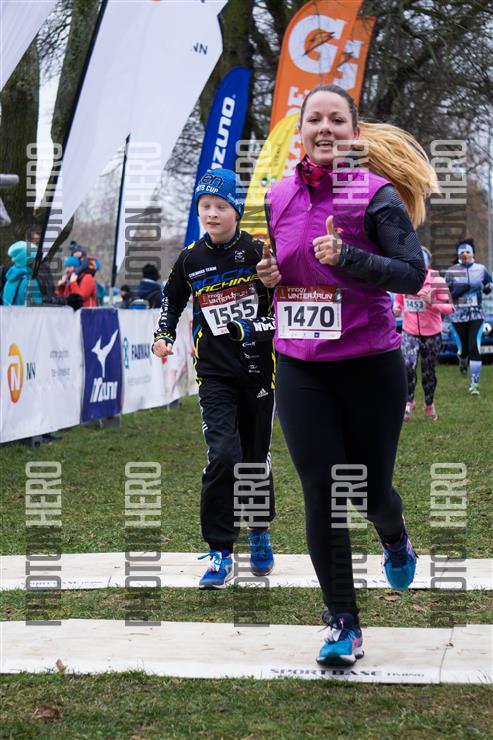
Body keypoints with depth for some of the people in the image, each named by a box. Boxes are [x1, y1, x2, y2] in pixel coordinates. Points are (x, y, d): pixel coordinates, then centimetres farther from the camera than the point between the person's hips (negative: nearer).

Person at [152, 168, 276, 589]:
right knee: (224, 455, -16)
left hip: (258, 368, 0)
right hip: (215, 374, 0)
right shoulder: (191, 259, 3)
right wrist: (164, 335, 6)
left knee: (257, 456, 10)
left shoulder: (258, 251, -5)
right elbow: (172, 298, 20)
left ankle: (260, 533, 35)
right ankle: (220, 553, -6)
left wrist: (257, 328, -22)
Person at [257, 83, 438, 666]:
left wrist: (347, 257, -25)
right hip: (300, 370, 3)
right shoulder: (278, 198, 7)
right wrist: (266, 275, -1)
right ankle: (342, 622, 9)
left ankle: (394, 538, 46)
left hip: (370, 365, -3)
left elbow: (412, 274, -12)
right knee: (321, 494, -1)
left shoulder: (376, 194, -7)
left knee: (371, 491, 8)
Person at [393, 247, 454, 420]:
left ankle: (429, 405, 32)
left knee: (428, 373, 9)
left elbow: (449, 307, -11)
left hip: (431, 334, -1)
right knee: (408, 365, -22)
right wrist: (396, 308, -7)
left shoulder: (436, 281, -9)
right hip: (409, 332, 1)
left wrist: (431, 302, -27)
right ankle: (409, 402, -5)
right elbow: (398, 300, 17)